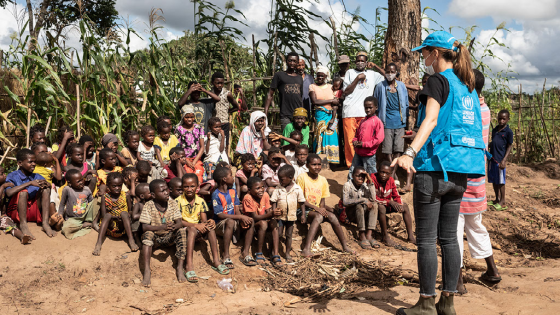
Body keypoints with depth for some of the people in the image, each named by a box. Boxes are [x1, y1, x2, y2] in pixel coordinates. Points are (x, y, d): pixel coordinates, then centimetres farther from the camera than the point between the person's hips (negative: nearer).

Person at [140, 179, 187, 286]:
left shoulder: (173, 203, -6)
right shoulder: (148, 206, -14)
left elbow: (179, 222, -10)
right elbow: (144, 227, -21)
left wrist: (174, 226, -37)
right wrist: (162, 227, -38)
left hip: (170, 237, 2)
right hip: (155, 238, -2)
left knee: (182, 231, -26)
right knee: (147, 234, -33)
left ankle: (180, 267, -26)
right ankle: (147, 270, -34)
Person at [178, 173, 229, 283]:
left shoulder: (200, 201, 5)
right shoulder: (178, 201, -9)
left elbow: (204, 220, 2)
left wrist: (208, 222, -24)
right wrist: (195, 225, -29)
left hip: (198, 230, 5)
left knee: (210, 225, -24)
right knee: (192, 230, -37)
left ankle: (216, 261, -25)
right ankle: (189, 266, -47)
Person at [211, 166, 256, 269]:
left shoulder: (232, 191, 7)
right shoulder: (216, 194, -15)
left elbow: (237, 209, 3)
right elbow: (220, 215, -20)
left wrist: (242, 220, -19)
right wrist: (240, 217, -24)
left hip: (235, 222, 7)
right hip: (220, 224, -7)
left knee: (251, 221, -17)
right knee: (230, 222, -38)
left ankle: (245, 253, -12)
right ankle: (226, 256, -28)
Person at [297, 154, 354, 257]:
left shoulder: (323, 180, 9)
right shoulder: (302, 178, -7)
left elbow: (322, 200, 10)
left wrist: (322, 209, -13)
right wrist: (316, 208, -20)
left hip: (318, 209, 5)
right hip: (303, 210, -5)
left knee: (332, 216, -23)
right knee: (318, 216, -34)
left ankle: (345, 246, -14)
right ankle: (306, 249, -45)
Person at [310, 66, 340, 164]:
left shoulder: (331, 87, 10)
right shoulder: (312, 87, 7)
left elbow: (335, 105, 1)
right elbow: (315, 101, -8)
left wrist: (333, 119, -12)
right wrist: (330, 101, -6)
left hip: (331, 115, 1)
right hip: (319, 115, -1)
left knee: (331, 134, -6)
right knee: (320, 135, -7)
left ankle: (331, 159, -4)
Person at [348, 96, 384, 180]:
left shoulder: (377, 121, -10)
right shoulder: (363, 121, 12)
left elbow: (379, 139, -16)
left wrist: (363, 144, -17)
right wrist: (354, 141, -1)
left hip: (369, 155, -7)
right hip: (358, 153, 7)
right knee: (352, 174, 12)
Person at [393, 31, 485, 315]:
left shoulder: (438, 81, -6)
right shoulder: (468, 86, 17)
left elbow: (431, 120, -22)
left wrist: (410, 153, -33)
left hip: (436, 167, -8)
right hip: (460, 172, 8)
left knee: (426, 239, -2)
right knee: (449, 237, 11)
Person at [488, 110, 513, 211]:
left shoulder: (508, 132, -7)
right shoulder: (495, 130, 12)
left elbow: (509, 147, -7)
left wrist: (504, 160, -14)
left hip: (500, 160, -6)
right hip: (492, 158, 7)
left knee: (500, 181, -1)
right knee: (493, 180, 12)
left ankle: (502, 202, 7)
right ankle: (497, 199, 24)